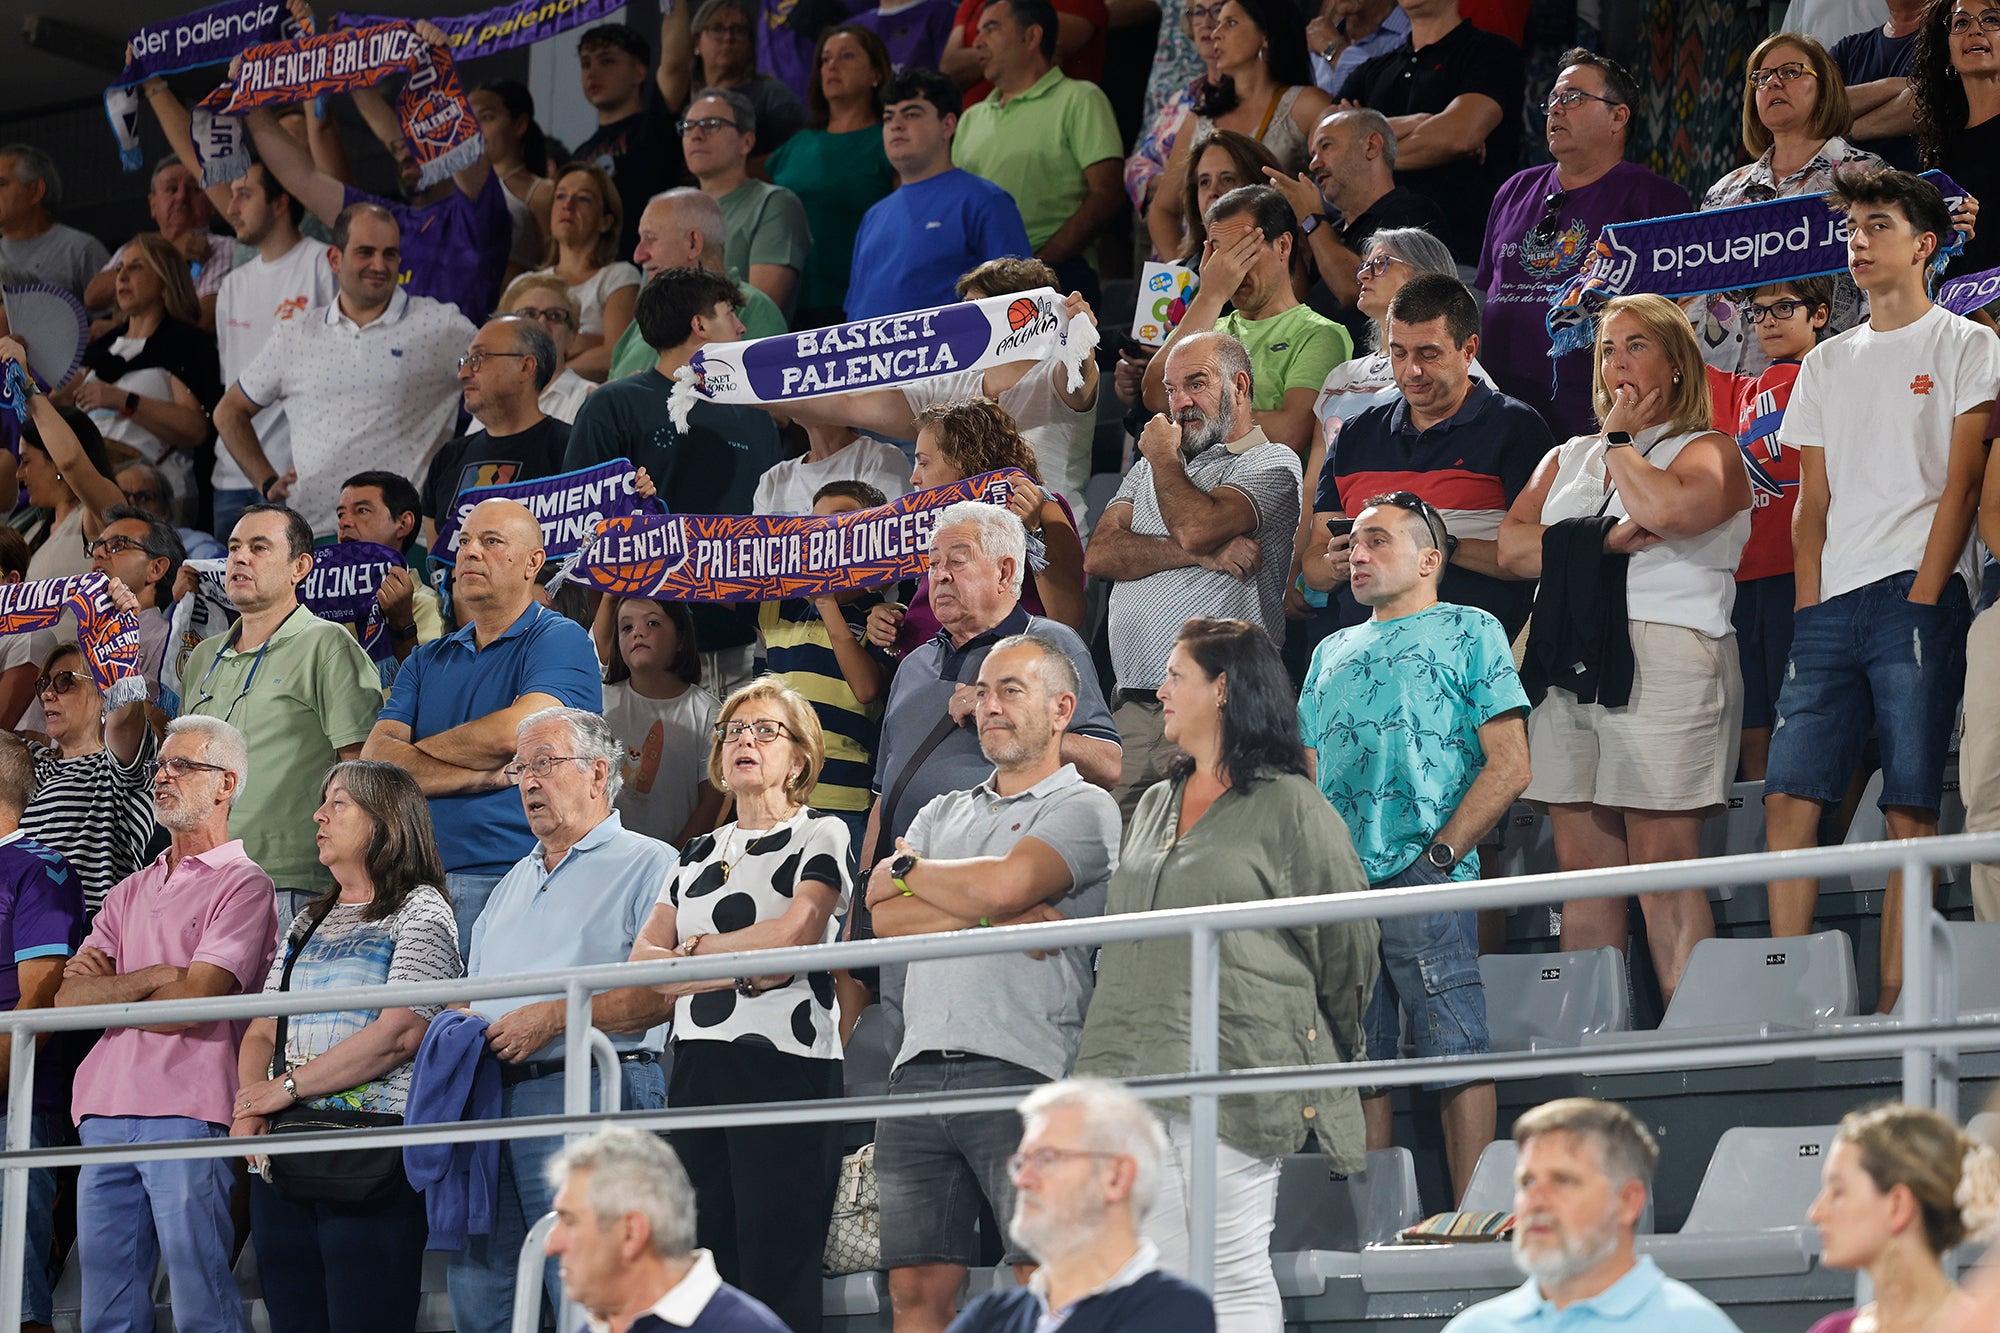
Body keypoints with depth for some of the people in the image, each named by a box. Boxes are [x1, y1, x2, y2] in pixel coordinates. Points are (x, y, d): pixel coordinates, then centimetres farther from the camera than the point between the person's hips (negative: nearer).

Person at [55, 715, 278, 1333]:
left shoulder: (243, 884, 1)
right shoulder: (132, 891, 22)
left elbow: (191, 1003, -10)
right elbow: (70, 995, 9)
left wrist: (105, 995, 5)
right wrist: (156, 976, -5)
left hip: (188, 1113, -7)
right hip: (105, 1112, 7)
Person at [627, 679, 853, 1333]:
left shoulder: (822, 837, 5)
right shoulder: (699, 853, 21)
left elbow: (794, 934, -12)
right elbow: (643, 961, 10)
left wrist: (692, 950, 1)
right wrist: (740, 970, -7)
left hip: (786, 1065, -6)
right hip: (697, 1066, 6)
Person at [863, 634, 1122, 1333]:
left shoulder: (1084, 808, 6)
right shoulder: (942, 814, 25)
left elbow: (1006, 883, -12)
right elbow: (884, 917, 10)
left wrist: (908, 870, 7)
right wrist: (993, 916, -4)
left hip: (1023, 1069, -6)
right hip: (919, 1073, 6)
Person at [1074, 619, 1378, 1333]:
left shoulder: (1288, 806, -2)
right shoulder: (1153, 807, 20)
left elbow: (1347, 942, 1)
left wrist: (1310, 1050, 12)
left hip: (1234, 1082, -7)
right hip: (1135, 1082, 7)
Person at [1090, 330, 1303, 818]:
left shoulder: (1272, 463, 4)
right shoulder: (1152, 466, 25)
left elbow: (1196, 528, -16)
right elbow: (1099, 554, 9)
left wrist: (1164, 457, 3)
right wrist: (1200, 553, -6)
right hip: (1131, 705, 6)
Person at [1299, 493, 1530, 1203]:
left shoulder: (1469, 632, 7)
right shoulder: (1333, 652, 24)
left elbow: (1509, 766, -2)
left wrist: (1440, 854, -11)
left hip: (1426, 884, -5)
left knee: (1455, 1054, -7)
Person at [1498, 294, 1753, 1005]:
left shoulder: (1709, 452, 6)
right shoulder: (1567, 458, 23)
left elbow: (1669, 509, -18)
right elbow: (1512, 547, 7)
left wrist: (1621, 441, -1)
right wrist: (1603, 539, -8)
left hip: (1665, 665, -6)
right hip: (1568, 668, 6)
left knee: (1665, 872, -9)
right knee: (1582, 871, 3)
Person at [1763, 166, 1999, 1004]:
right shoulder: (1827, 363, 22)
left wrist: (1923, 598, -11)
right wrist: (1810, 607, 5)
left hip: (1917, 597, -5)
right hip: (1831, 610, 5)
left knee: (1911, 809, -9)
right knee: (1789, 794, -5)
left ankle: (1896, 1000, -10)